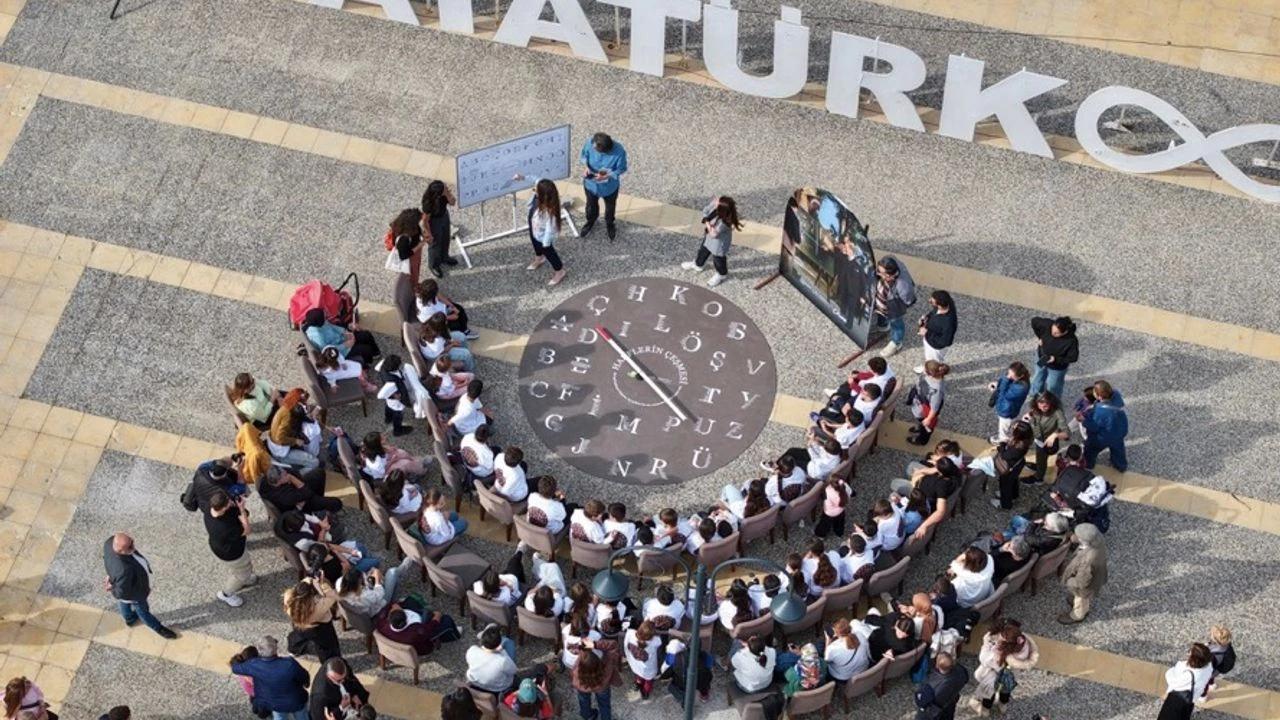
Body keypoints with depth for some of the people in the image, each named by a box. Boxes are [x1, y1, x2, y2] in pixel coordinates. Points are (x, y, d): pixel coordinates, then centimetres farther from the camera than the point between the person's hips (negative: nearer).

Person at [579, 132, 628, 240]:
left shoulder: (619, 152, -38)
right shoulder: (590, 143, -31)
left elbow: (622, 170, -20)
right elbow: (583, 155, -8)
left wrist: (607, 176, -33)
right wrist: (587, 167, -26)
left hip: (609, 186, -2)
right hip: (591, 183, 2)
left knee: (610, 207, 29)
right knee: (591, 204, 31)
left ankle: (610, 224, 62)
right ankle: (590, 221, 64)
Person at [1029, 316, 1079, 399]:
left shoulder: (1071, 341, -38)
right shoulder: (1047, 325, -32)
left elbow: (1073, 357, -24)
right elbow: (1034, 321, -14)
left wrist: (1055, 359, -30)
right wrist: (1039, 337, -14)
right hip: (1041, 358, 4)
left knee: (1052, 387, 17)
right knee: (1038, 378, 28)